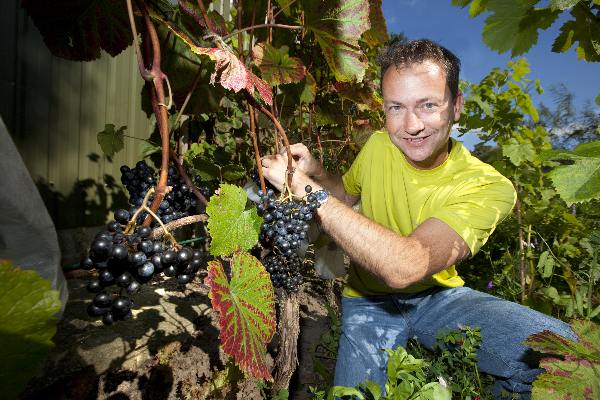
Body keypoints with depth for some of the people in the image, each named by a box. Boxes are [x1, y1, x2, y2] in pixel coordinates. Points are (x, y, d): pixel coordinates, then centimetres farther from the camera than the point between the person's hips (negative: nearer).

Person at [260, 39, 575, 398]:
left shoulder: (487, 187, -22)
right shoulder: (379, 145, -7)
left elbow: (406, 267, -37)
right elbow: (348, 194, 13)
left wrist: (305, 186, -34)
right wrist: (315, 171, -11)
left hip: (439, 297, -1)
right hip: (370, 301, 2)